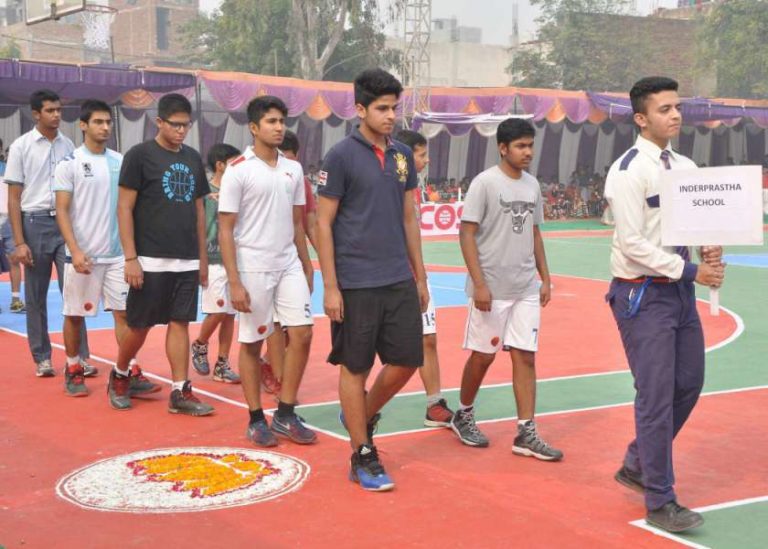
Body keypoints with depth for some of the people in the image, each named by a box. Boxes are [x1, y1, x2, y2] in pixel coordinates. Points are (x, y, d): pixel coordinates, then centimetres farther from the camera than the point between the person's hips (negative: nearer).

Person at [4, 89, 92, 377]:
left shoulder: (68, 145, 6)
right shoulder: (21, 146, -2)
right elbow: (14, 199, -2)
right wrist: (19, 242, -8)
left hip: (67, 223, 2)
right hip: (35, 224, -2)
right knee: (36, 297, 6)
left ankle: (80, 356, 0)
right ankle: (42, 358, 16)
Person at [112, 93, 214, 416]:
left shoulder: (193, 159, 11)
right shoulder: (140, 155, -6)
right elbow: (124, 208, -8)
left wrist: (203, 257, 13)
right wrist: (130, 258, -15)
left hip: (186, 261, 5)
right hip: (150, 260, -5)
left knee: (180, 323, 5)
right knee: (140, 325, 4)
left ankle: (180, 392, 8)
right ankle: (119, 377, 27)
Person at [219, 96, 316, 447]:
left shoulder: (293, 169, 8)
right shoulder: (238, 170, -8)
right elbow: (225, 230, -9)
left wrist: (306, 267, 13)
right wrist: (234, 282, -14)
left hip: (289, 265, 5)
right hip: (253, 268, -5)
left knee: (302, 334, -1)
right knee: (252, 344, 4)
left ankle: (285, 415, 11)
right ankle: (256, 420, 16)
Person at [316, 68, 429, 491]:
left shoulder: (403, 156, 9)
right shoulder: (341, 155, -7)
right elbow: (324, 223, -7)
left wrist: (420, 276, 14)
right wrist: (330, 287, -11)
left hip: (400, 281, 6)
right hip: (356, 283, -6)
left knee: (406, 360, 7)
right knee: (355, 367, 4)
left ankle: (361, 417, 32)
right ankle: (362, 457, 16)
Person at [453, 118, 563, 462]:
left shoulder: (532, 185, 10)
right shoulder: (485, 183, -9)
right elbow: (466, 233, -11)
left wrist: (545, 278, 13)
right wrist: (479, 284, -17)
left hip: (526, 290, 5)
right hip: (492, 289, -5)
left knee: (525, 357, 2)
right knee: (483, 355, 6)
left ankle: (526, 434, 6)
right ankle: (463, 416, 27)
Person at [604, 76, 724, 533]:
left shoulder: (686, 166, 10)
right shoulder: (628, 171, -13)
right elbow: (633, 243, -18)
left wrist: (711, 251, -7)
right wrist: (690, 270, -19)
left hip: (680, 290, 8)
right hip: (643, 294, -8)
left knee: (688, 385, 14)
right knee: (657, 396, -5)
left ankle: (637, 466, 34)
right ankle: (660, 502, 7)